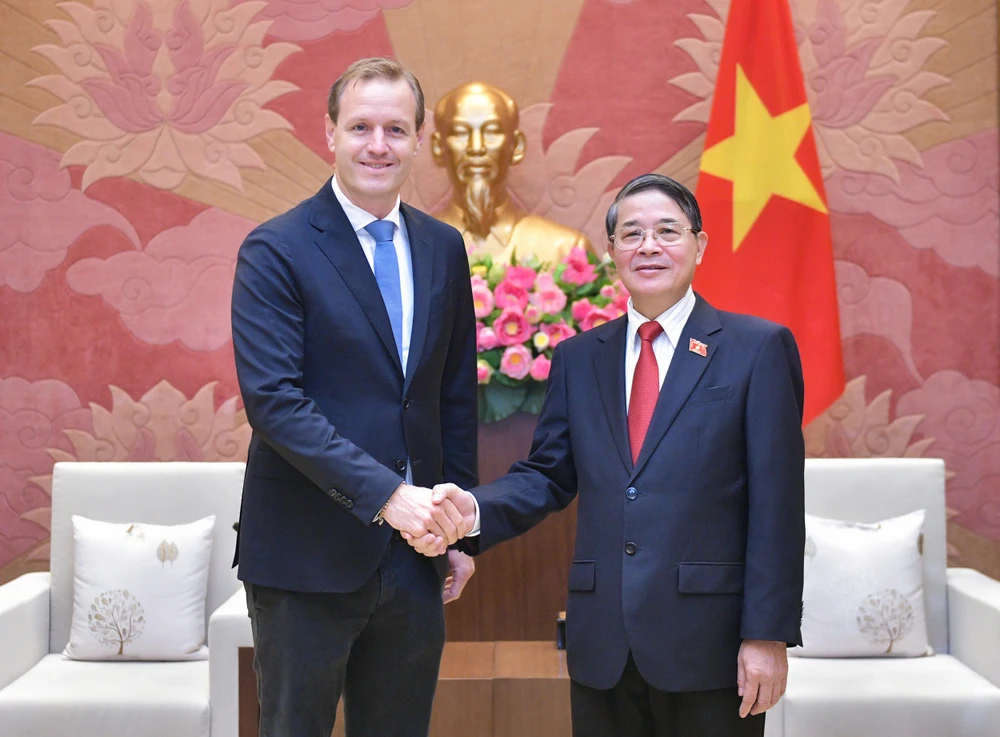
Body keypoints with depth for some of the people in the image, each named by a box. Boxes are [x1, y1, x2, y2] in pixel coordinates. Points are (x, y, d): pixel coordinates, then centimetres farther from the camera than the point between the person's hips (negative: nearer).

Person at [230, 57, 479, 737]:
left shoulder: (444, 249, 9)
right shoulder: (276, 250, -9)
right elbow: (272, 399, -18)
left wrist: (458, 526, 10)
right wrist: (385, 492, -25)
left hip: (413, 550, 5)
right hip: (308, 557, -5)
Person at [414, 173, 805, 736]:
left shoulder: (759, 348, -1)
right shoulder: (577, 358, 12)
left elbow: (776, 506, -5)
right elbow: (548, 475, 9)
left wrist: (768, 634, -9)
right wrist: (473, 509, -11)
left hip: (709, 644, -3)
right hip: (602, 647, 4)